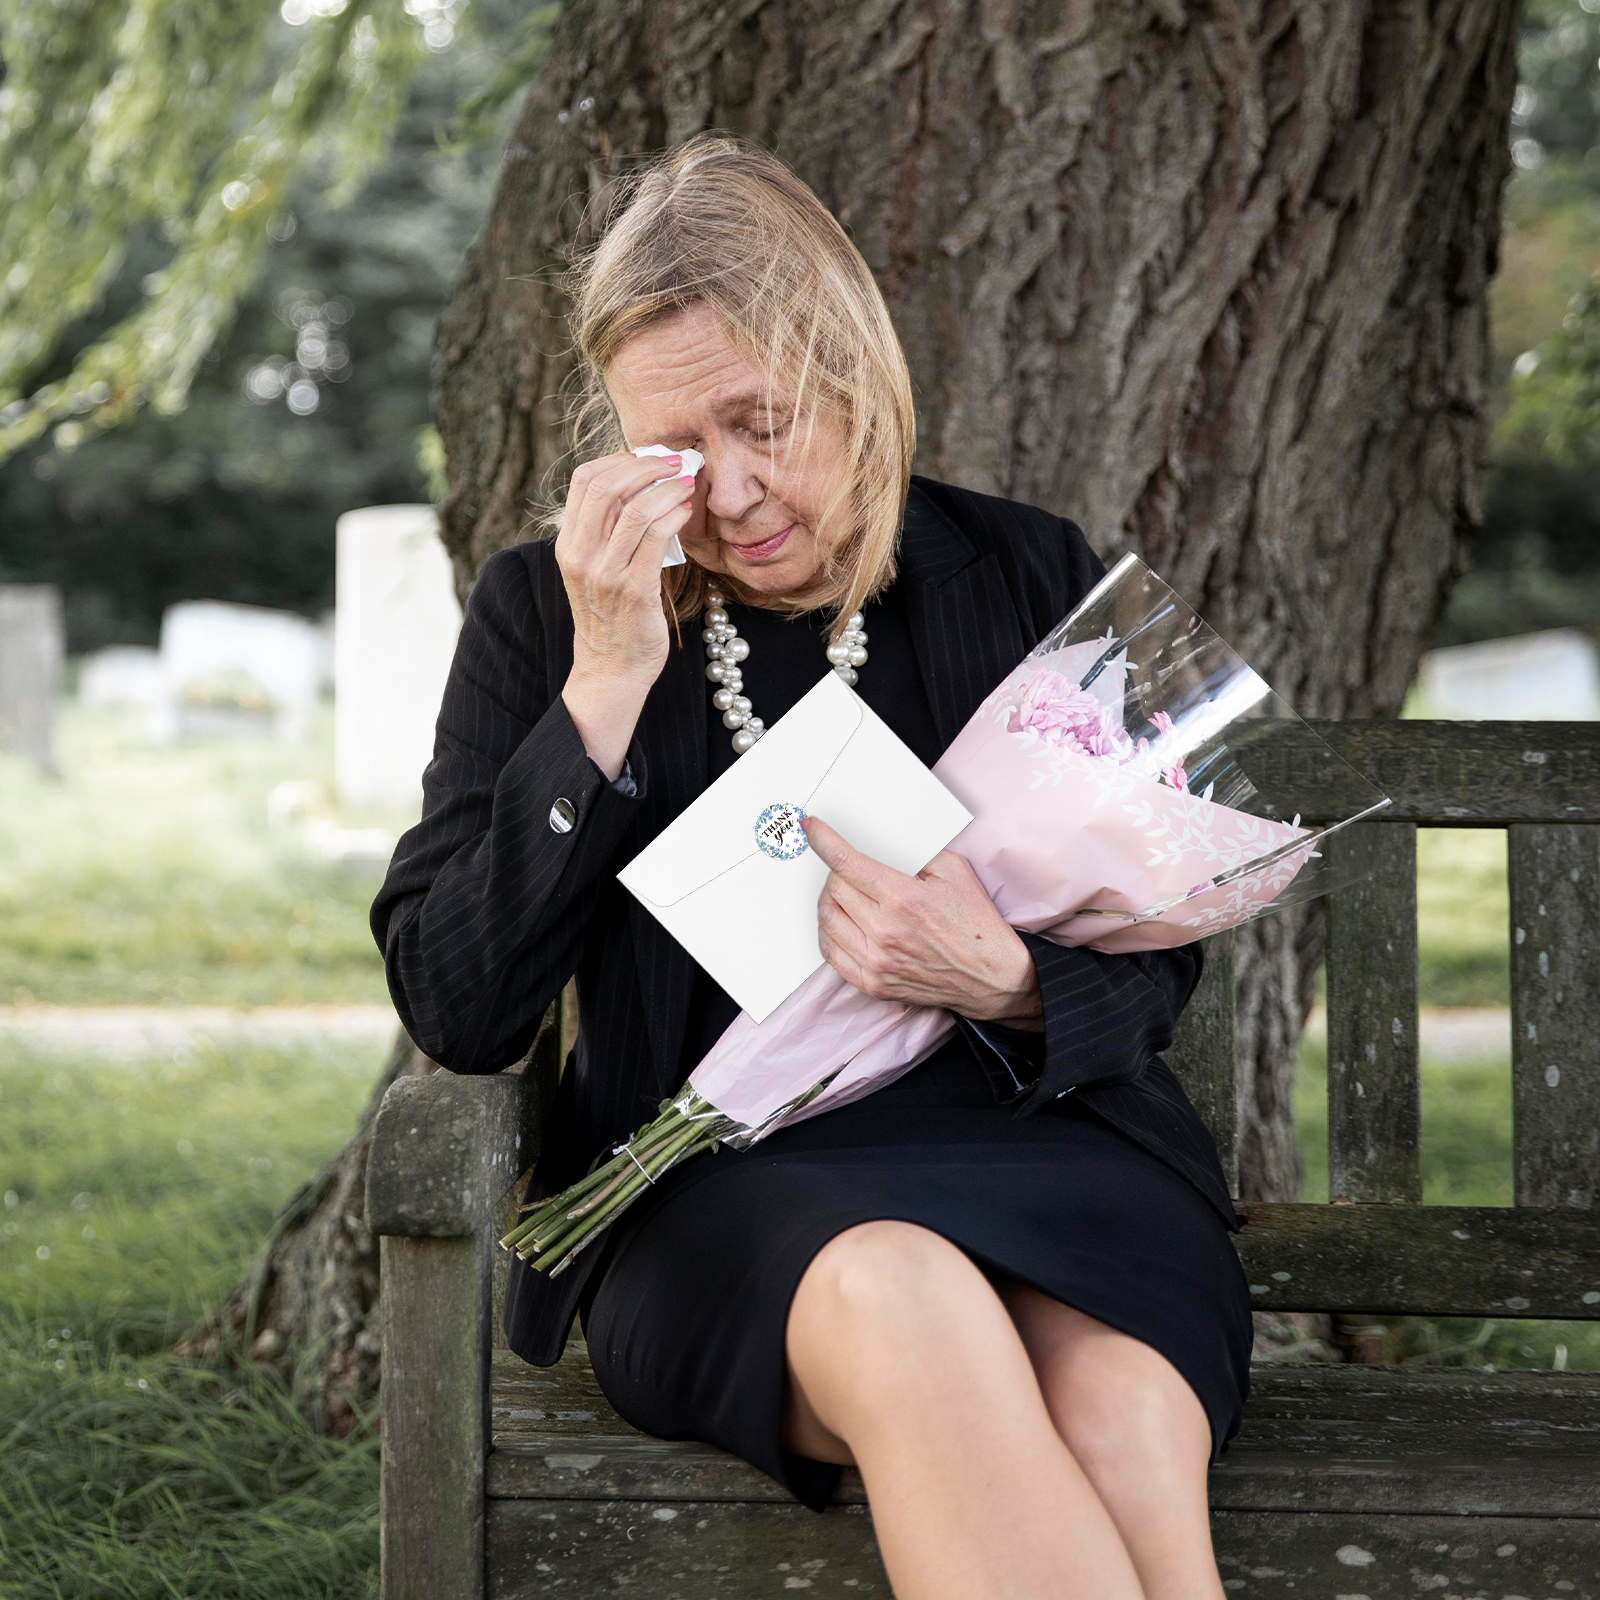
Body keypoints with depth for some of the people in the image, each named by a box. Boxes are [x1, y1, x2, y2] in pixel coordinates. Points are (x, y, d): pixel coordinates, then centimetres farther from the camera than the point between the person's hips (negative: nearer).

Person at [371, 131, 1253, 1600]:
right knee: (903, 1300, -37)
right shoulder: (544, 615, 8)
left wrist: (1005, 981, -15)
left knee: (1119, 1428, -34)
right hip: (716, 1187, 0)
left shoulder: (1030, 581, 10)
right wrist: (605, 687, -10)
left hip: (1026, 1135, 1)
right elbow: (456, 1012, -2)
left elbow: (1151, 970, 9)